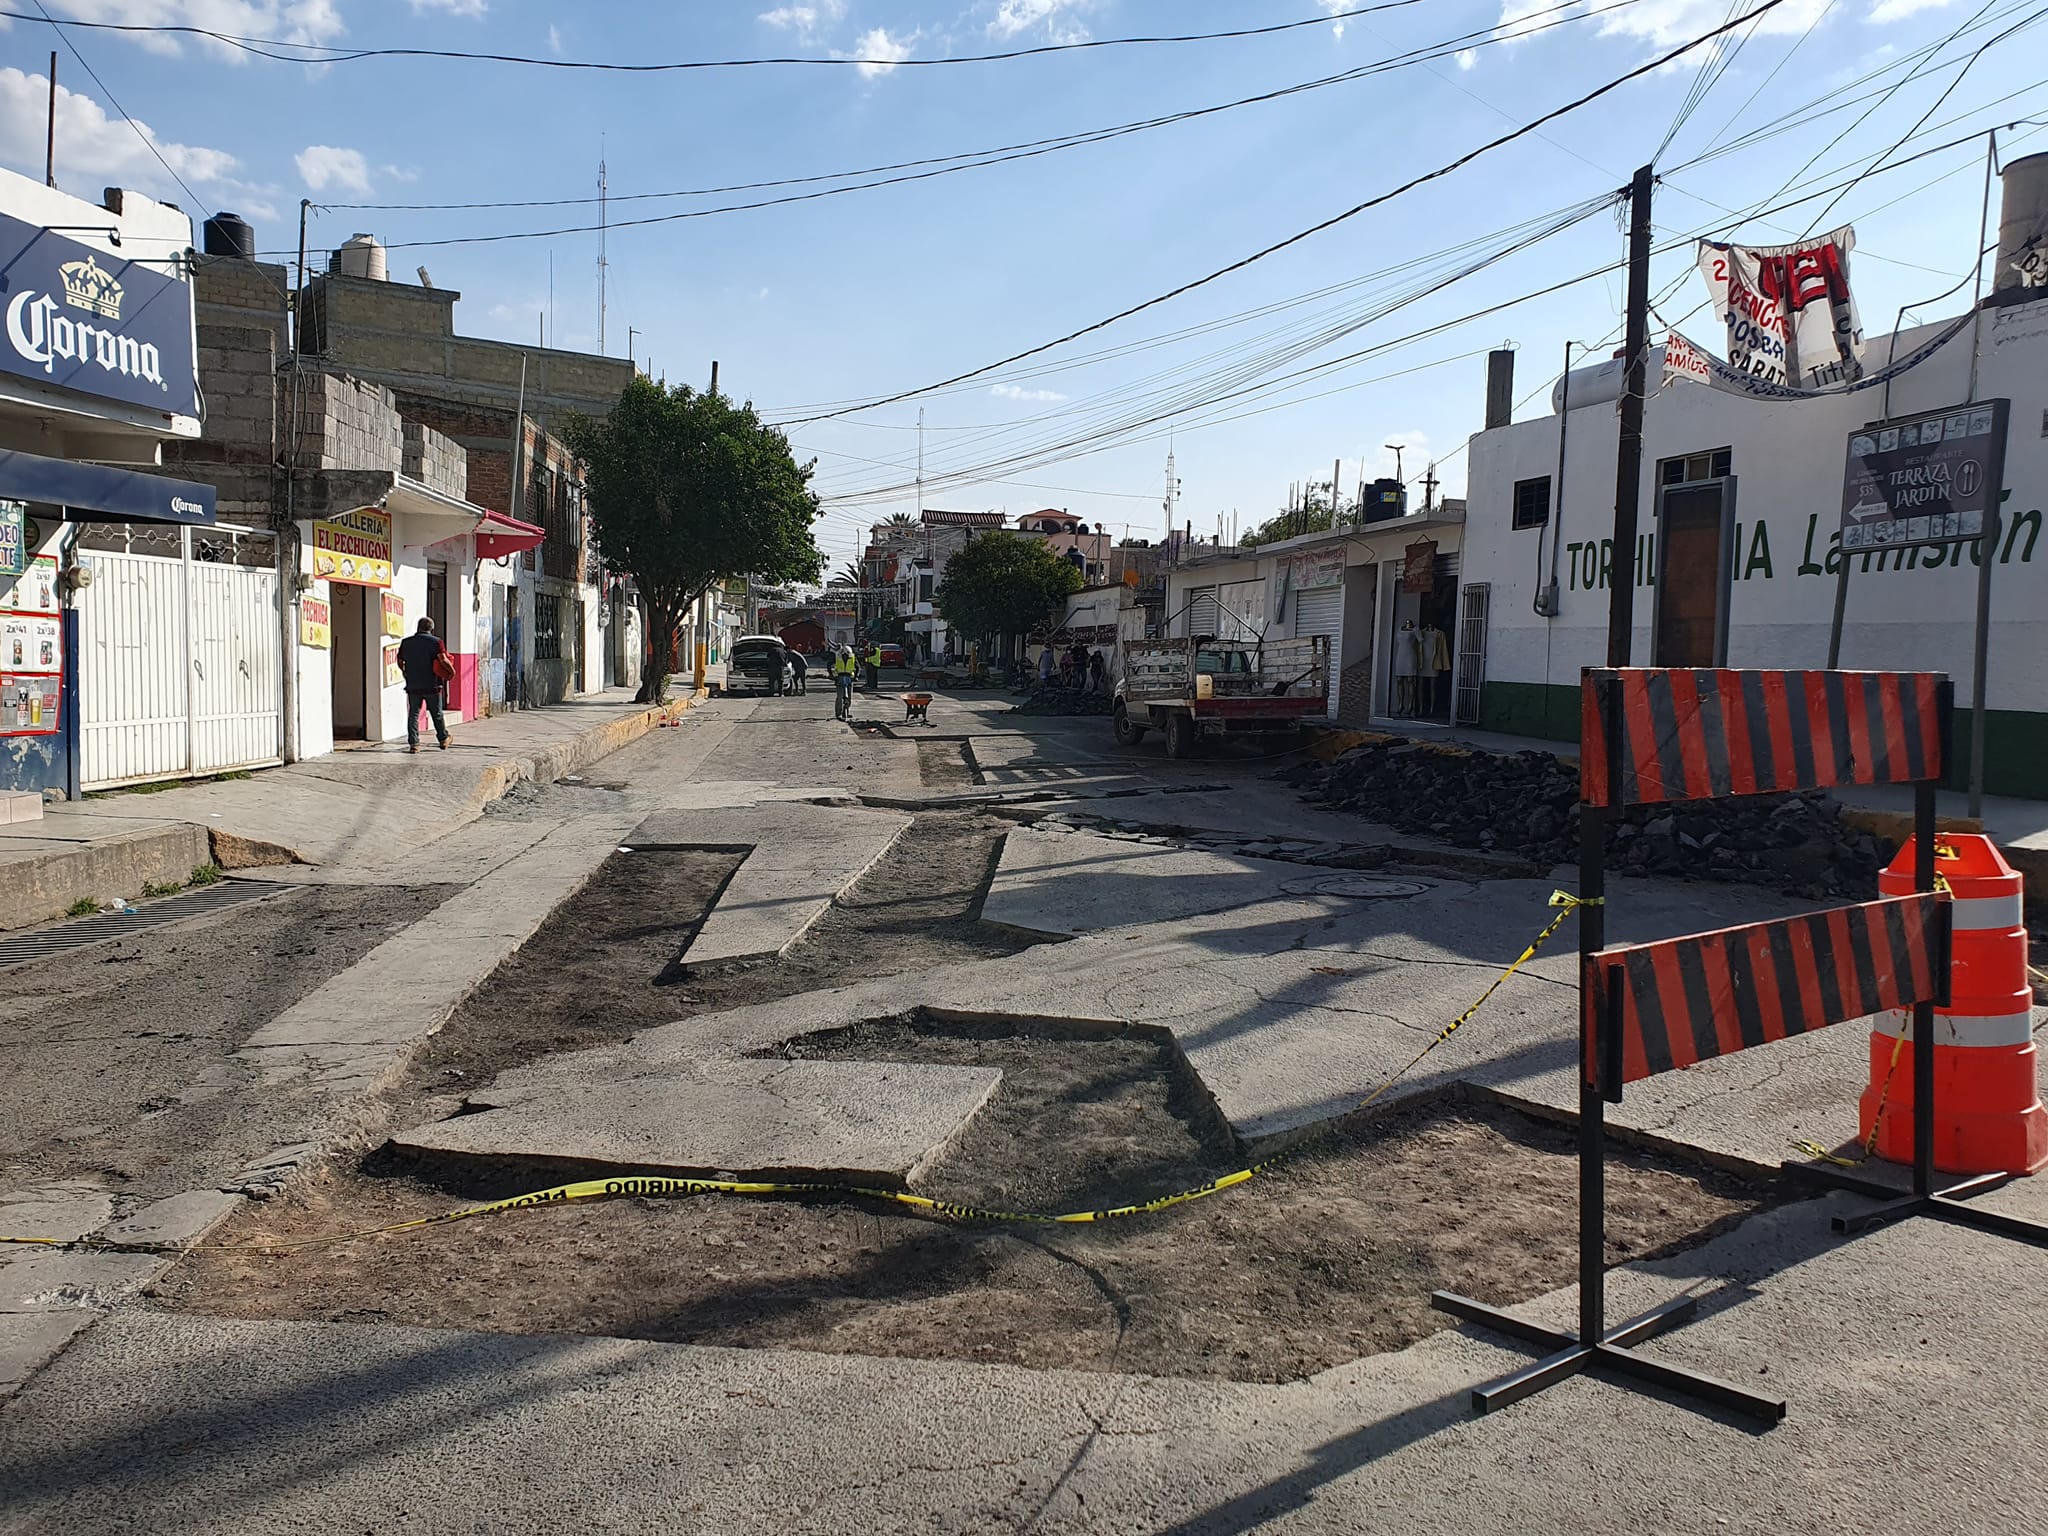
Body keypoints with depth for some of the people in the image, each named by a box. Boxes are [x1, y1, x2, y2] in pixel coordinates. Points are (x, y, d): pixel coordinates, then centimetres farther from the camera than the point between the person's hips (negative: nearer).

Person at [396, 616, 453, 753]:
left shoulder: (405, 642, 6)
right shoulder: (435, 641, -6)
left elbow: (400, 662, 14)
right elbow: (443, 661, -17)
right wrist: (451, 670, 0)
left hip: (412, 685, 2)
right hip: (432, 685, -2)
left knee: (413, 714, 6)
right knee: (436, 714, 11)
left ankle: (413, 743, -2)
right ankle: (443, 739, 24)